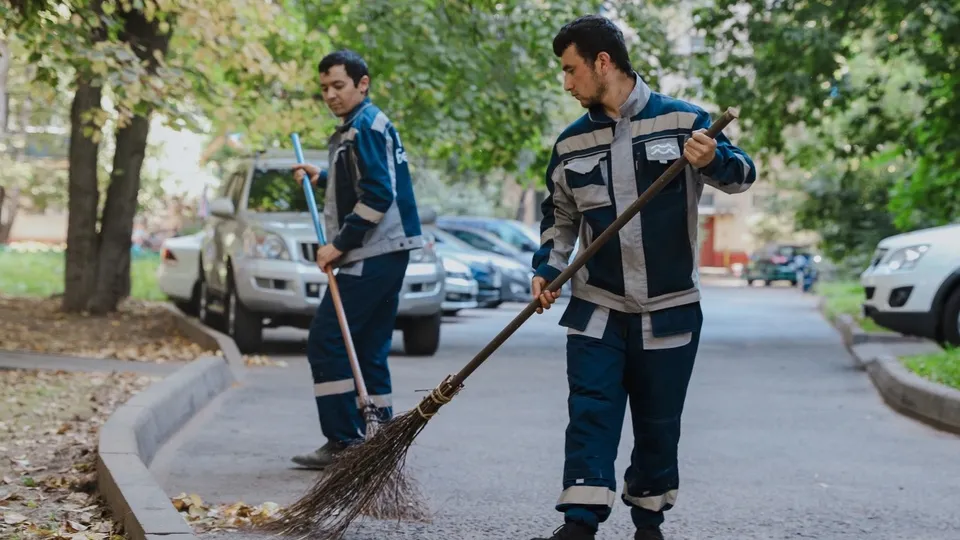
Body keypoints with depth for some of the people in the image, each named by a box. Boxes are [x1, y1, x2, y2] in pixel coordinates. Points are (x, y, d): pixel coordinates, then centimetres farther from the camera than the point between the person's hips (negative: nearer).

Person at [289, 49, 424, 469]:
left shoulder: (365, 127, -11)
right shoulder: (363, 126, 20)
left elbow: (377, 195, -20)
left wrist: (340, 244, -18)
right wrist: (322, 177, 23)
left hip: (371, 256, -11)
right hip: (385, 252, 11)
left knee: (326, 343, -9)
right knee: (368, 351, 11)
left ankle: (344, 443, -9)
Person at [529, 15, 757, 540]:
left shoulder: (681, 120, -5)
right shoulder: (570, 142, 6)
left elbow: (742, 176, -3)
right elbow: (559, 217, 16)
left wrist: (714, 160, -25)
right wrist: (547, 269, 0)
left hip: (670, 310, -2)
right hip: (596, 309, 2)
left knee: (659, 425, 8)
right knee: (590, 415, -7)